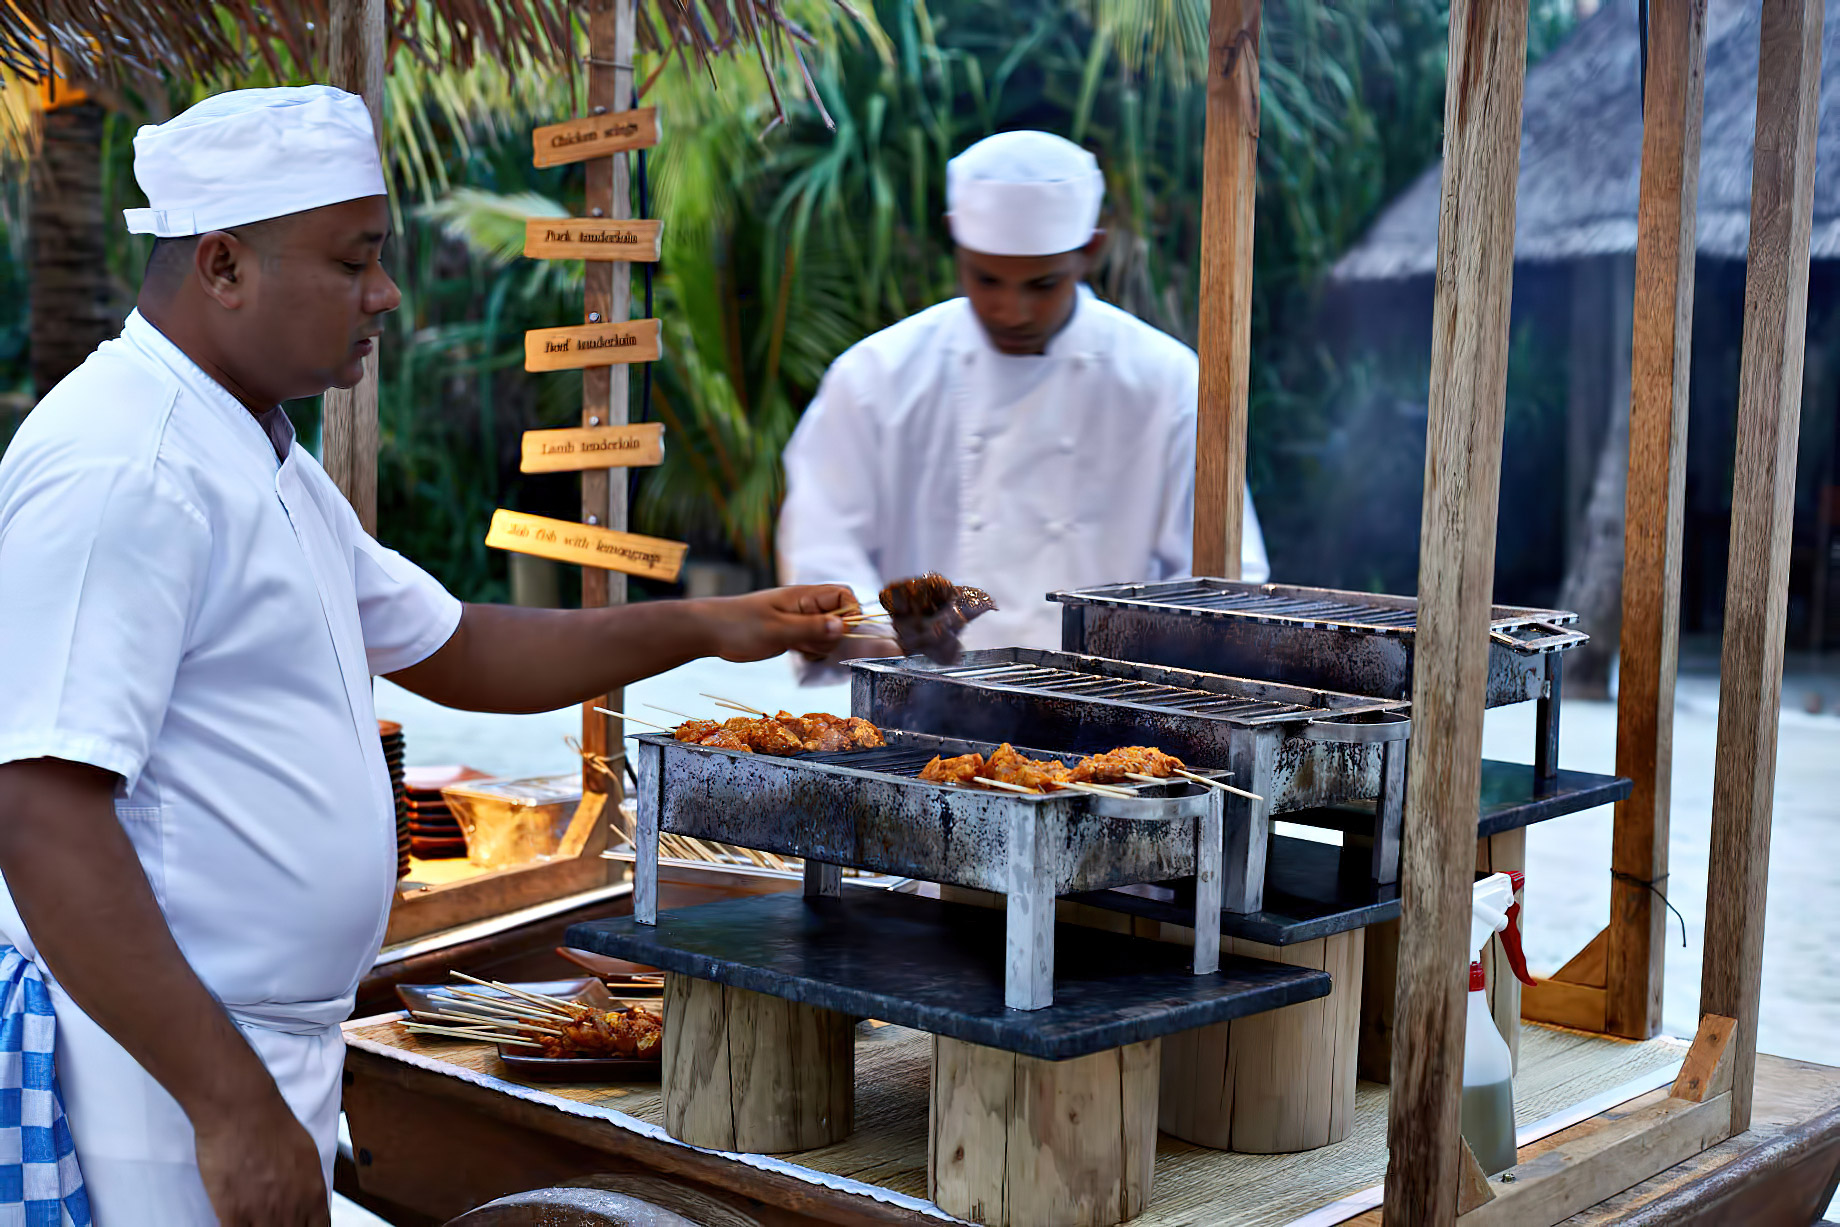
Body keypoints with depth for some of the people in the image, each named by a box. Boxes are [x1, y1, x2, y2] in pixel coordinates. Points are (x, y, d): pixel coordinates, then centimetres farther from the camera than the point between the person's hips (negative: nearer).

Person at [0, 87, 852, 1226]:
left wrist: (706, 626, 17)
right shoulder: (119, 469, -18)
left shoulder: (268, 464, 15)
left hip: (266, 1057, 10)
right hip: (159, 1069, -9)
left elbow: (452, 651, 24)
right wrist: (228, 1104, -26)